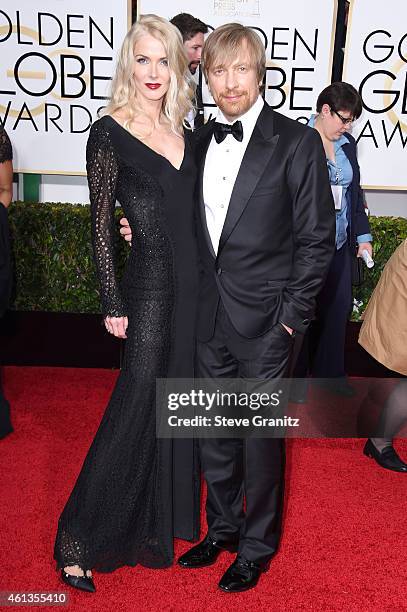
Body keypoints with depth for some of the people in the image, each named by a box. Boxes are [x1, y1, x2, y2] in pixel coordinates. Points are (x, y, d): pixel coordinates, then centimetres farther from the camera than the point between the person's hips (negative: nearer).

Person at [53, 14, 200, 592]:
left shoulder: (182, 131, 11)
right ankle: (78, 539, 14)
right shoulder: (109, 133, -7)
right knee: (138, 405, -3)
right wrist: (113, 302, -10)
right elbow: (101, 226, -8)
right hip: (148, 284, -6)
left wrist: (205, 281, 11)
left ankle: (162, 517, 37)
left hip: (192, 282, 7)